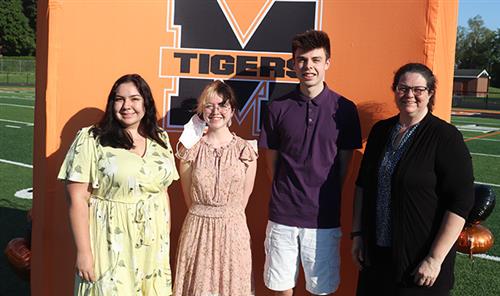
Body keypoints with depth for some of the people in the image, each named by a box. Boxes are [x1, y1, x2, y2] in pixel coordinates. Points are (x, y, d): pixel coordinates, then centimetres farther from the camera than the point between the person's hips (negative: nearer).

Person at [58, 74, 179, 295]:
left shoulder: (160, 141, 7)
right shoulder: (91, 140, -8)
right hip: (110, 245, -4)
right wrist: (84, 251, -13)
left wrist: (167, 239, 12)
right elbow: (78, 199, -10)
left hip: (153, 245, 5)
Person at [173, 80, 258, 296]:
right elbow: (189, 199, 6)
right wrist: (205, 216, 6)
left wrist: (226, 218, 5)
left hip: (234, 230, 0)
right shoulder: (190, 149, 0)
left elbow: (243, 199, 4)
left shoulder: (245, 150, -1)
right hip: (198, 229, 0)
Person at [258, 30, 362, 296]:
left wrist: (324, 198, 6)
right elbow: (272, 162, 7)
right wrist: (286, 196, 5)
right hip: (282, 216, 1)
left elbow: (344, 164, 4)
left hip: (324, 219, -1)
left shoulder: (344, 109, -3)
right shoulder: (278, 108, 0)